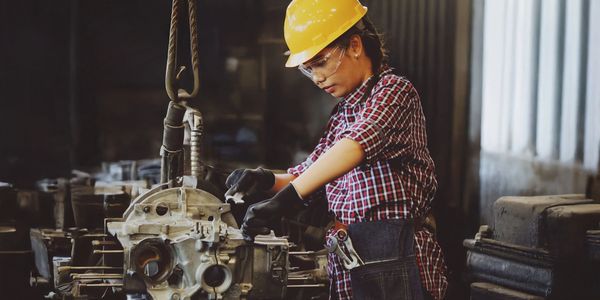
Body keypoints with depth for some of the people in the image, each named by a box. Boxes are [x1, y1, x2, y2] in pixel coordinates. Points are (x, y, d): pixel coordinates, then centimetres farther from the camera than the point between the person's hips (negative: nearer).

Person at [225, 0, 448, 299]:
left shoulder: (394, 90, -9)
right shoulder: (342, 113, 18)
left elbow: (356, 144, -28)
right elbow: (306, 174, 19)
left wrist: (287, 198, -37)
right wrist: (268, 180, -4)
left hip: (394, 262, -8)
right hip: (345, 263, 8)